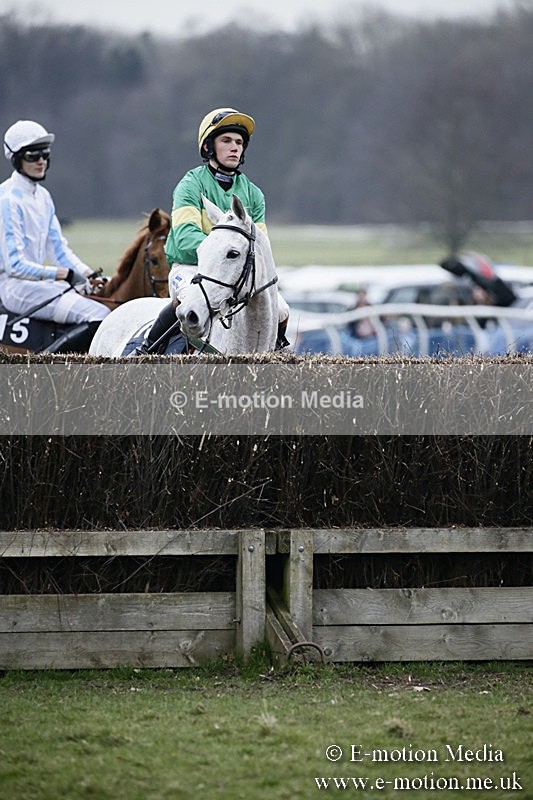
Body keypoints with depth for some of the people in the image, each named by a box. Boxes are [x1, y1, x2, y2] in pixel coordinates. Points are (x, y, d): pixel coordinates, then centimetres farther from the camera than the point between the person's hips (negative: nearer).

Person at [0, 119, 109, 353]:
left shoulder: (43, 196, 14)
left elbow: (59, 248, 17)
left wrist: (89, 275, 1)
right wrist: (64, 274, -18)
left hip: (39, 280, 9)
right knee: (99, 316, -22)